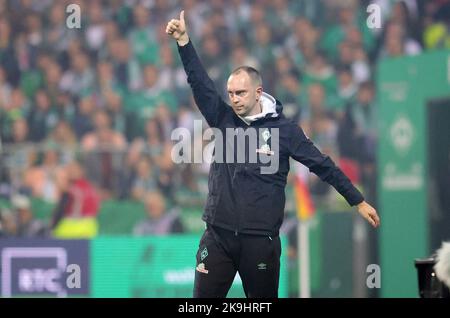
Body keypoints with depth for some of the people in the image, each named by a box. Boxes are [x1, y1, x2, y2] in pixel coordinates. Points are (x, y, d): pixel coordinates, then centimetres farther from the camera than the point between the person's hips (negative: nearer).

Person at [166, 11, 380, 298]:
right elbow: (201, 84, -1)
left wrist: (358, 201, 1)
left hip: (261, 240, -2)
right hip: (218, 236, 3)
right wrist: (183, 40, -12)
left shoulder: (283, 128, -2)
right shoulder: (224, 119, 7)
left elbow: (322, 165, 1)